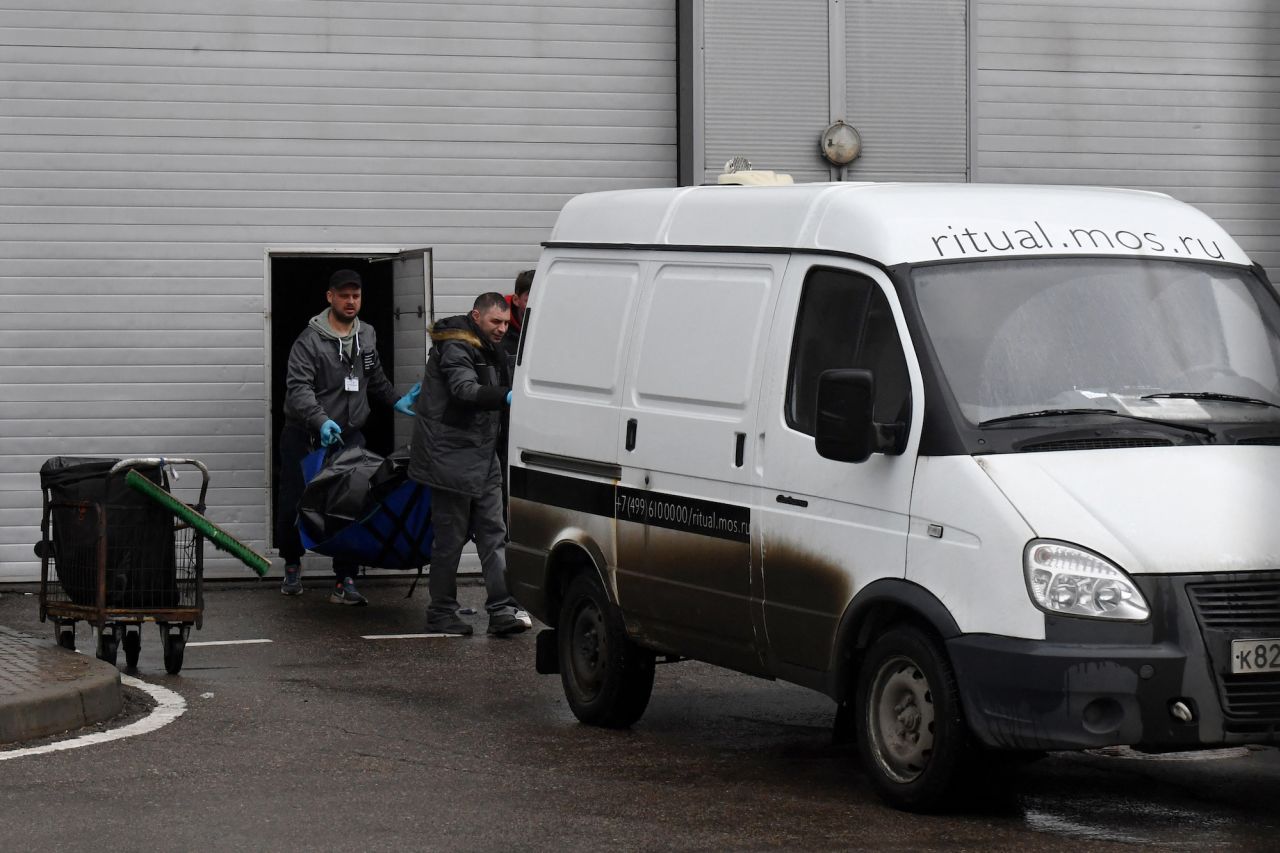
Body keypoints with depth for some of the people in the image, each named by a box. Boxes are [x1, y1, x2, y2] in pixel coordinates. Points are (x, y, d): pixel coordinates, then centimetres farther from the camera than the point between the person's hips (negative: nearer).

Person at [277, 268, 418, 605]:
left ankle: (345, 581, -5)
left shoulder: (367, 335, 10)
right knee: (293, 505, 1)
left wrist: (396, 400, 24)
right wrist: (321, 421, -36)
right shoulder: (310, 340, -13)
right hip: (305, 437, -4)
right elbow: (298, 387, -23)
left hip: (348, 436, 4)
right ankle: (292, 565, 27)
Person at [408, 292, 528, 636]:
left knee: (493, 533, 1)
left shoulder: (489, 350, 15)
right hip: (451, 458, -9)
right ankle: (441, 613, 8)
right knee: (451, 538, -2)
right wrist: (507, 396, -43)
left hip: (482, 459, 9)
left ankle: (502, 610, -3)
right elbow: (466, 391, -30)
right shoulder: (455, 349, -14)